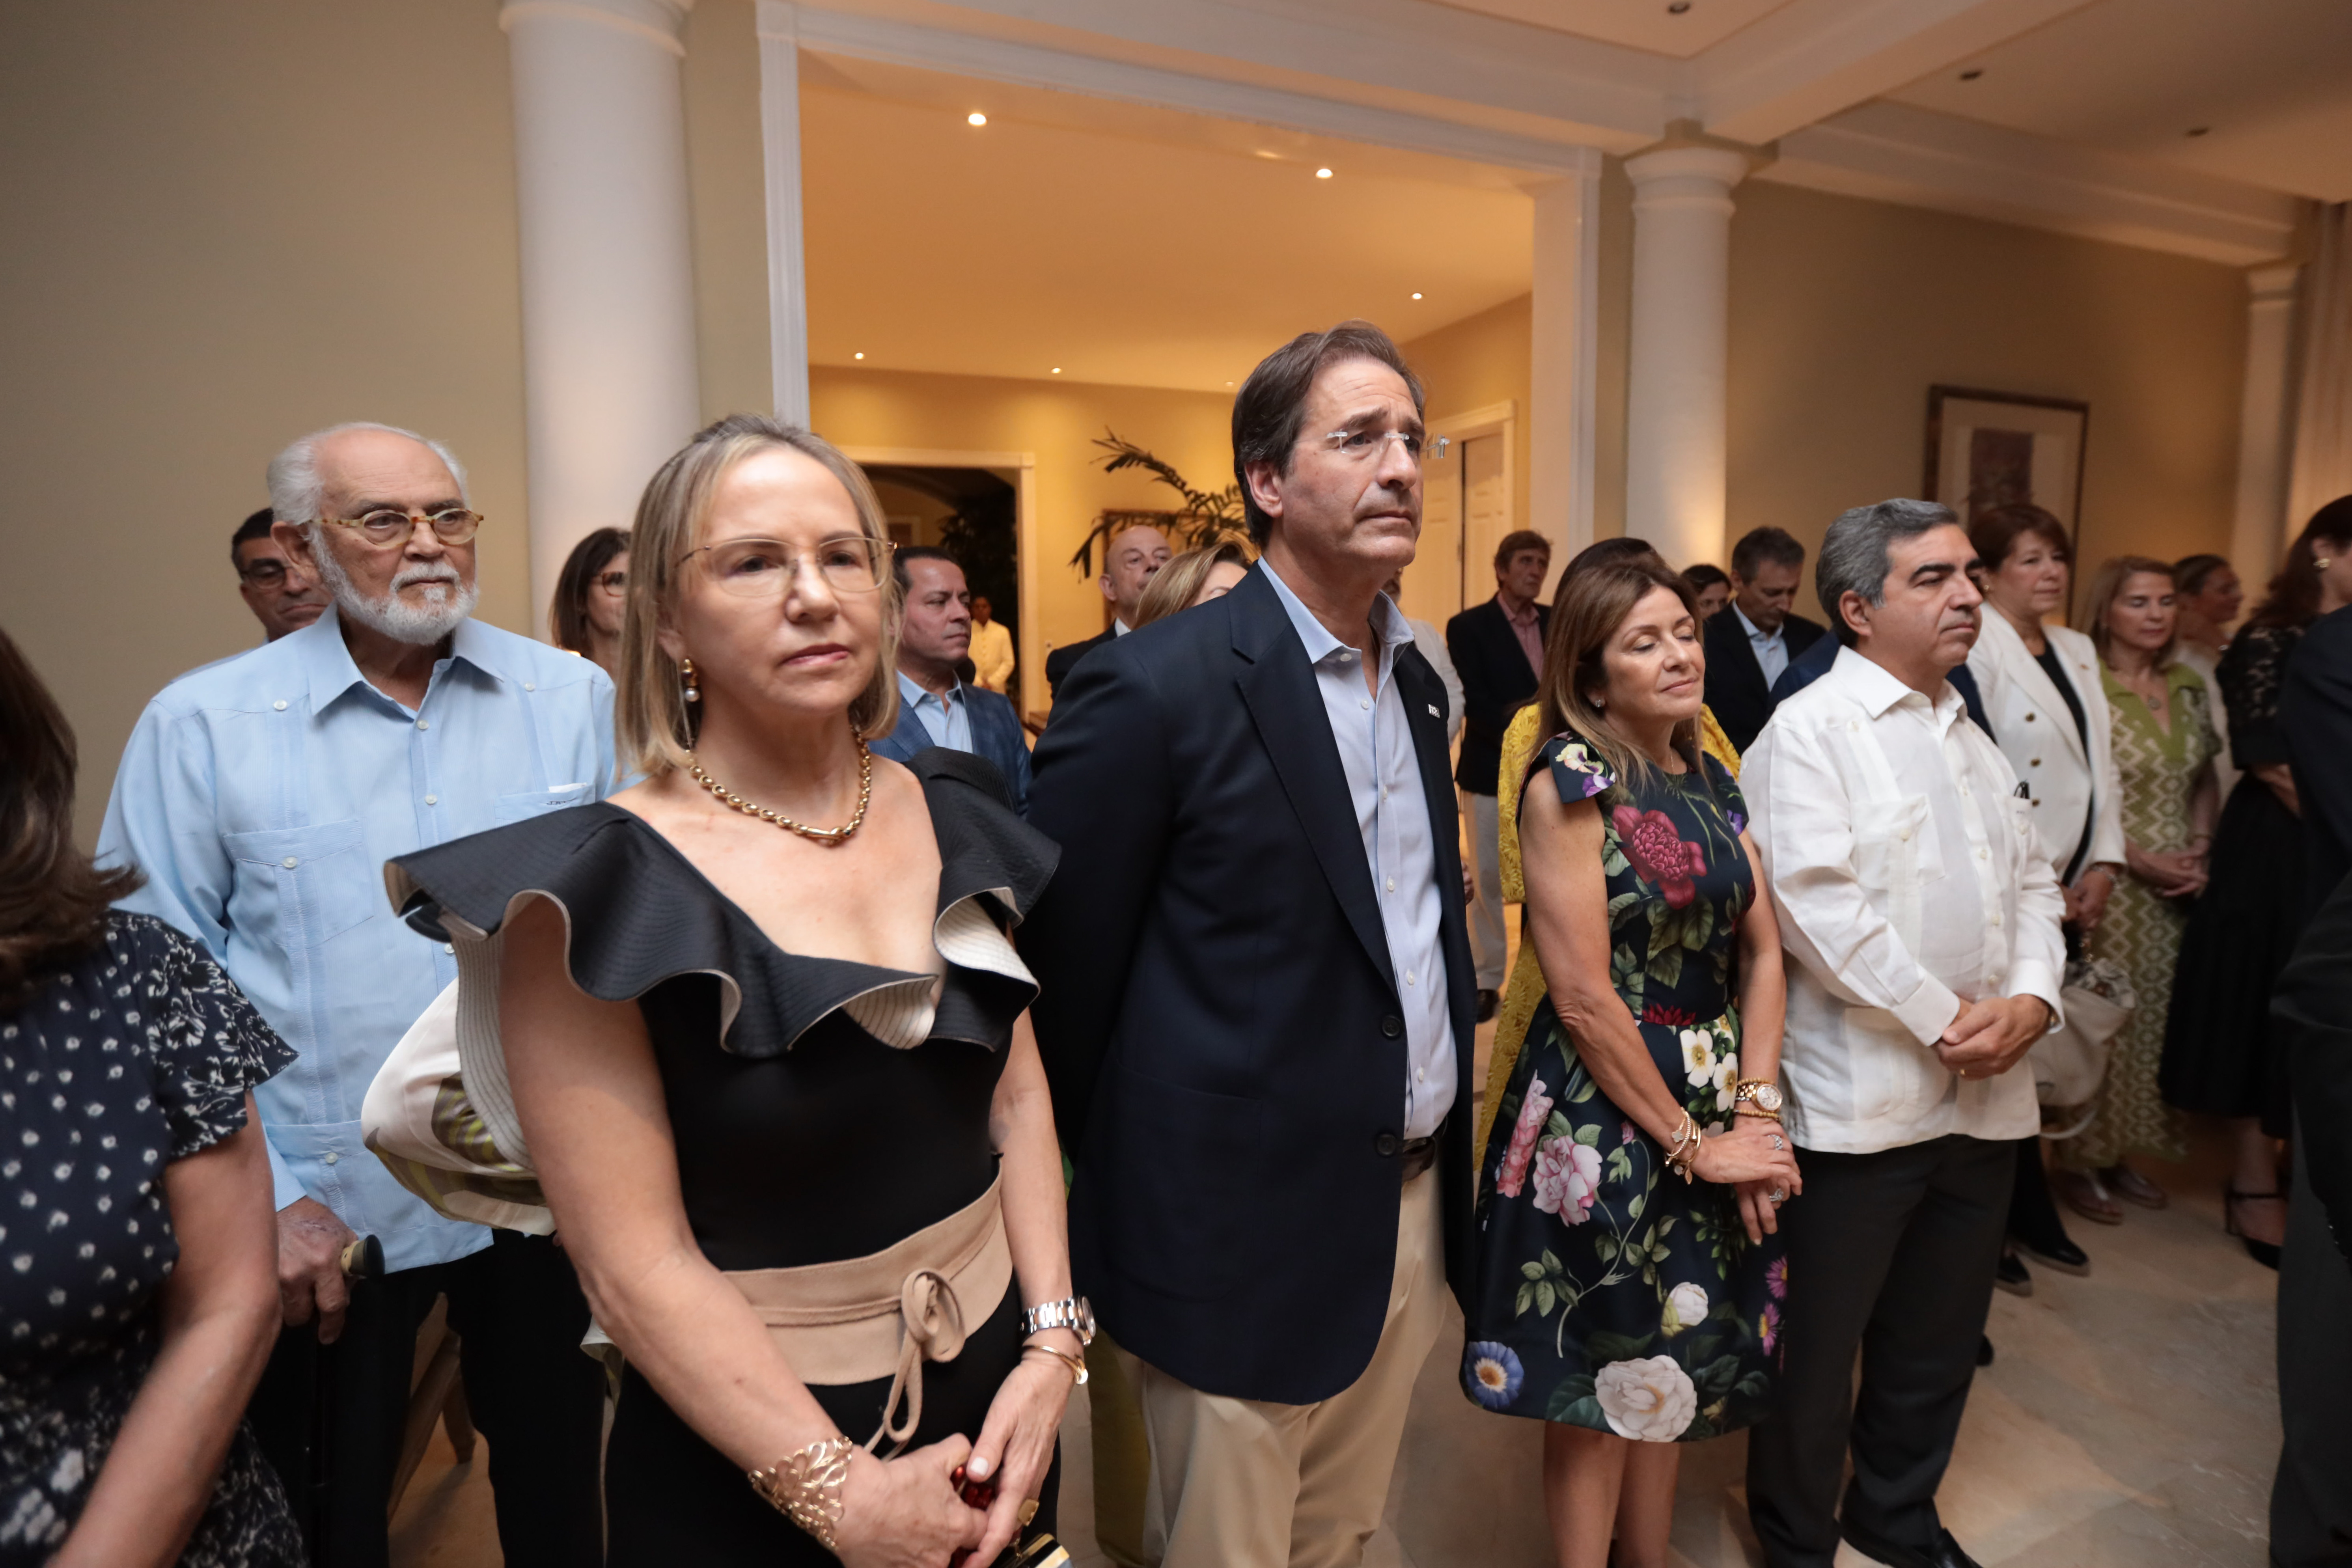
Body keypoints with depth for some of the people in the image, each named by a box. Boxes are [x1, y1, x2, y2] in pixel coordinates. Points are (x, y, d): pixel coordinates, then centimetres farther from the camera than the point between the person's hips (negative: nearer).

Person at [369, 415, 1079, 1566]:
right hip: (746, 1471, -4)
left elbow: (1018, 1094, 1)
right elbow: (634, 1266, -18)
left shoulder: (953, 818, -4)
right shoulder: (598, 889, -19)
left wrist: (1050, 1345, -6)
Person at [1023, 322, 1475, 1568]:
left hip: (1413, 1211, 7)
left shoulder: (1417, 679, 6)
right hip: (1250, 1231, -7)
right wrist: (1118, 1187, -3)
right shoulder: (1153, 689, -19)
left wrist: (1442, 1159, 13)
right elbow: (1062, 969, -14)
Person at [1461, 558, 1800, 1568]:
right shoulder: (1569, 783, -15)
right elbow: (1585, 1000, -18)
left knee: (1675, 1359, 21)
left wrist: (1756, 1109, -6)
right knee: (1601, 1378, 10)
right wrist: (1690, 1142, -12)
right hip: (1603, 1121, -7)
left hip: (1717, 1112, 7)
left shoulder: (1712, 782, 6)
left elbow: (1761, 952, 5)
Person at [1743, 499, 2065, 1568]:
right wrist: (1941, 1019, -15)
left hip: (1984, 1091, 8)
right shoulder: (1810, 728, -11)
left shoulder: (1968, 738, 16)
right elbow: (1816, 902, -20)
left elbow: (2031, 879, 15)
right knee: (1817, 1341, 7)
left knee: (1939, 1331, 21)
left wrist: (2030, 998, -3)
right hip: (1858, 1098, -8)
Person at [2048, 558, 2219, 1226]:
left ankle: (2123, 1152, 24)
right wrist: (2139, 858, -16)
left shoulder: (2188, 689, 9)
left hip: (2179, 887, 6)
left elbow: (2204, 782, 15)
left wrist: (2199, 849, -1)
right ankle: (2080, 1162, 14)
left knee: (2160, 1016, 10)